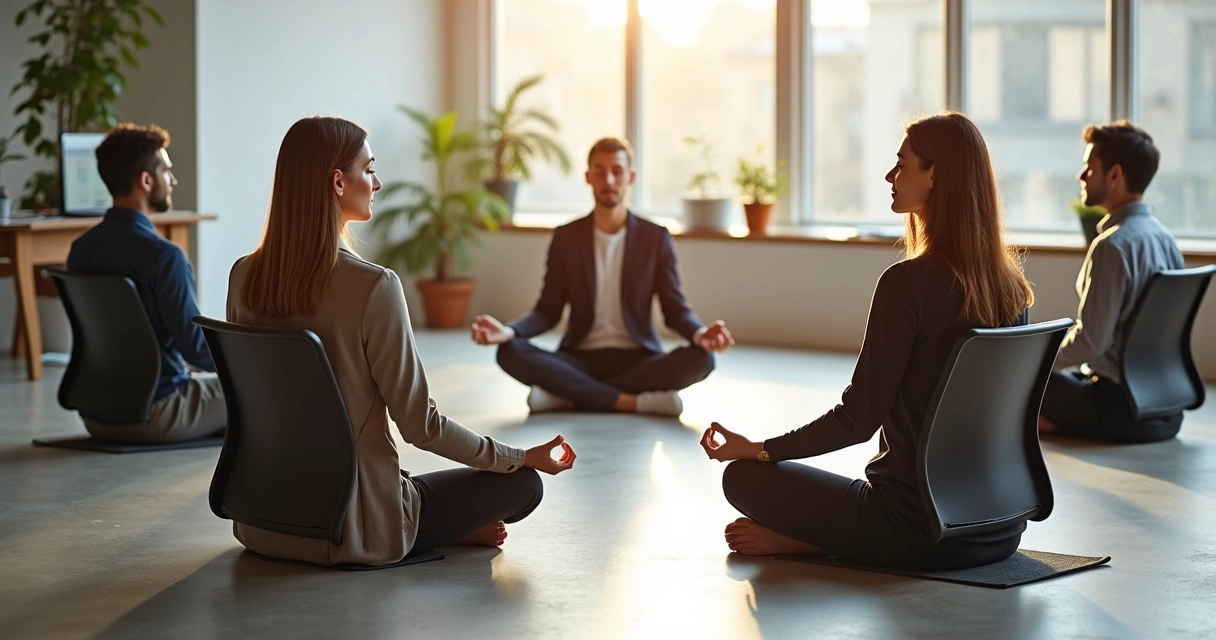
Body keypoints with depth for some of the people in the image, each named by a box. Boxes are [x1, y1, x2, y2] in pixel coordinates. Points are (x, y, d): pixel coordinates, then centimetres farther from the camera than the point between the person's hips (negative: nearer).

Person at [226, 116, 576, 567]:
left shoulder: (244, 276, -2)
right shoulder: (373, 287, -21)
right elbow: (420, 424, -16)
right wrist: (525, 457, -2)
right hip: (353, 531, -7)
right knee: (523, 482, 11)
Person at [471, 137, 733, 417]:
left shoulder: (656, 237, 2)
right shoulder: (566, 237, 4)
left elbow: (675, 309, 0)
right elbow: (548, 312, 3)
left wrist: (700, 334, -24)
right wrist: (508, 331, -19)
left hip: (637, 359, 0)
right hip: (581, 359, 0)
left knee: (701, 358, -31)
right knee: (511, 352, -27)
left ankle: (567, 394, -27)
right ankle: (634, 401, -31)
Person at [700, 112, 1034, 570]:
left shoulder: (908, 282, -18)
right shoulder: (1012, 285, 3)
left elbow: (859, 417, -15)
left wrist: (757, 450, -3)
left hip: (918, 527, -7)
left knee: (744, 477, 8)